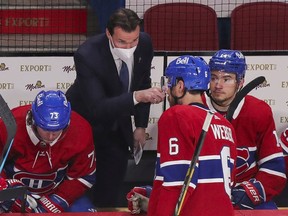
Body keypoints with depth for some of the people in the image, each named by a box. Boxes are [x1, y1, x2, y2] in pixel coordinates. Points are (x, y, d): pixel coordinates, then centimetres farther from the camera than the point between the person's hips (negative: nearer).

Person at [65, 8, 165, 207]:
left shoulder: (144, 44, -17)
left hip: (118, 127, 5)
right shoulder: (87, 56, -33)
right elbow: (97, 108, -41)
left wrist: (141, 126, 4)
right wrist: (137, 96, -53)